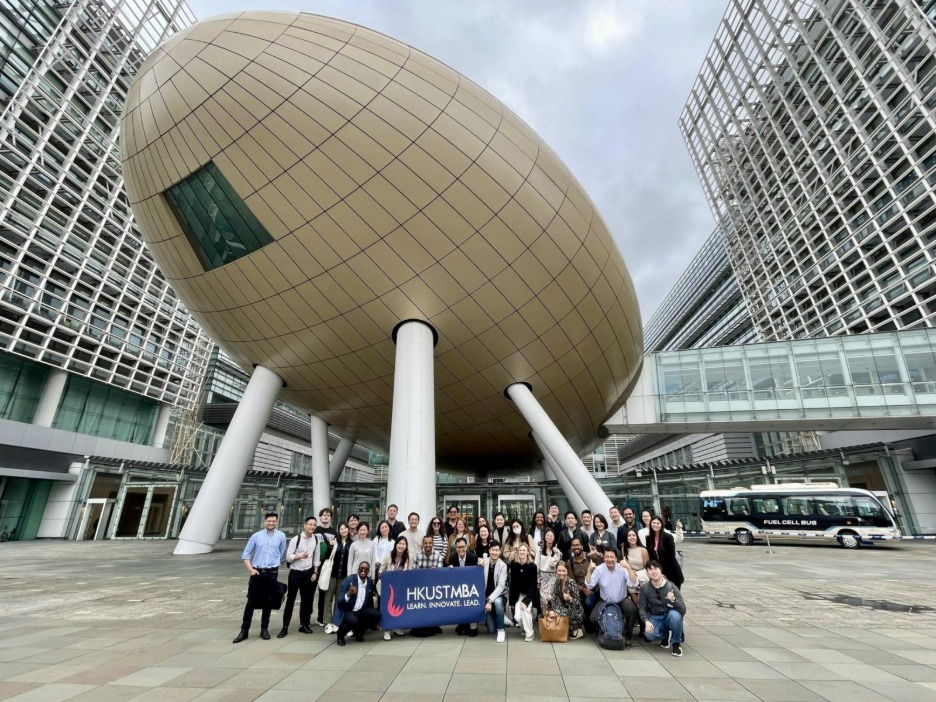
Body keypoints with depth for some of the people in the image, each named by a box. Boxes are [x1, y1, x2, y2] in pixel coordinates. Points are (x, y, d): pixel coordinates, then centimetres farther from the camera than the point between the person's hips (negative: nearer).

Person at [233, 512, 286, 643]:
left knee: (267, 602, 9)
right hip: (257, 573, 0)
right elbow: (246, 554, 3)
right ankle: (244, 630, 15)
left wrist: (275, 565, 9)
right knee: (251, 602, 3)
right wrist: (250, 569, -6)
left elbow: (282, 555, 6)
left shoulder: (281, 536, -3)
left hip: (271, 574, 0)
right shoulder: (256, 536, -2)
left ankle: (264, 629, 21)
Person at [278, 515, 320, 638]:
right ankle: (285, 627, 17)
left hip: (308, 573, 4)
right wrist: (300, 556, -27)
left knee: (306, 600, 13)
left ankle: (304, 624, 27)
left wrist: (315, 572, 2)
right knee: (290, 600, 4)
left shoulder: (316, 539, 0)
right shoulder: (296, 539, -13)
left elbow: (316, 557, 5)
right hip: (295, 573, -4)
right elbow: (288, 557, -11)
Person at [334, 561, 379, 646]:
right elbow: (340, 603, -22)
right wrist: (348, 594, -43)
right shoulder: (348, 580, -18)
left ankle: (359, 631, 8)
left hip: (361, 611, 5)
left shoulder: (370, 582, -2)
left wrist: (373, 622, 21)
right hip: (347, 611, -5)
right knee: (353, 621, -35)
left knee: (376, 614, -20)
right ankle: (341, 633, 0)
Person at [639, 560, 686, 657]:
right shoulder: (644, 588, -9)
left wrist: (673, 600, -40)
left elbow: (683, 610, -20)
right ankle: (665, 635, 10)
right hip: (655, 618, 2)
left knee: (674, 615, -37)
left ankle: (676, 643, -8)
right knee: (650, 635, -30)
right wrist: (646, 621, -23)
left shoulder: (671, 587, -16)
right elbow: (642, 608, -4)